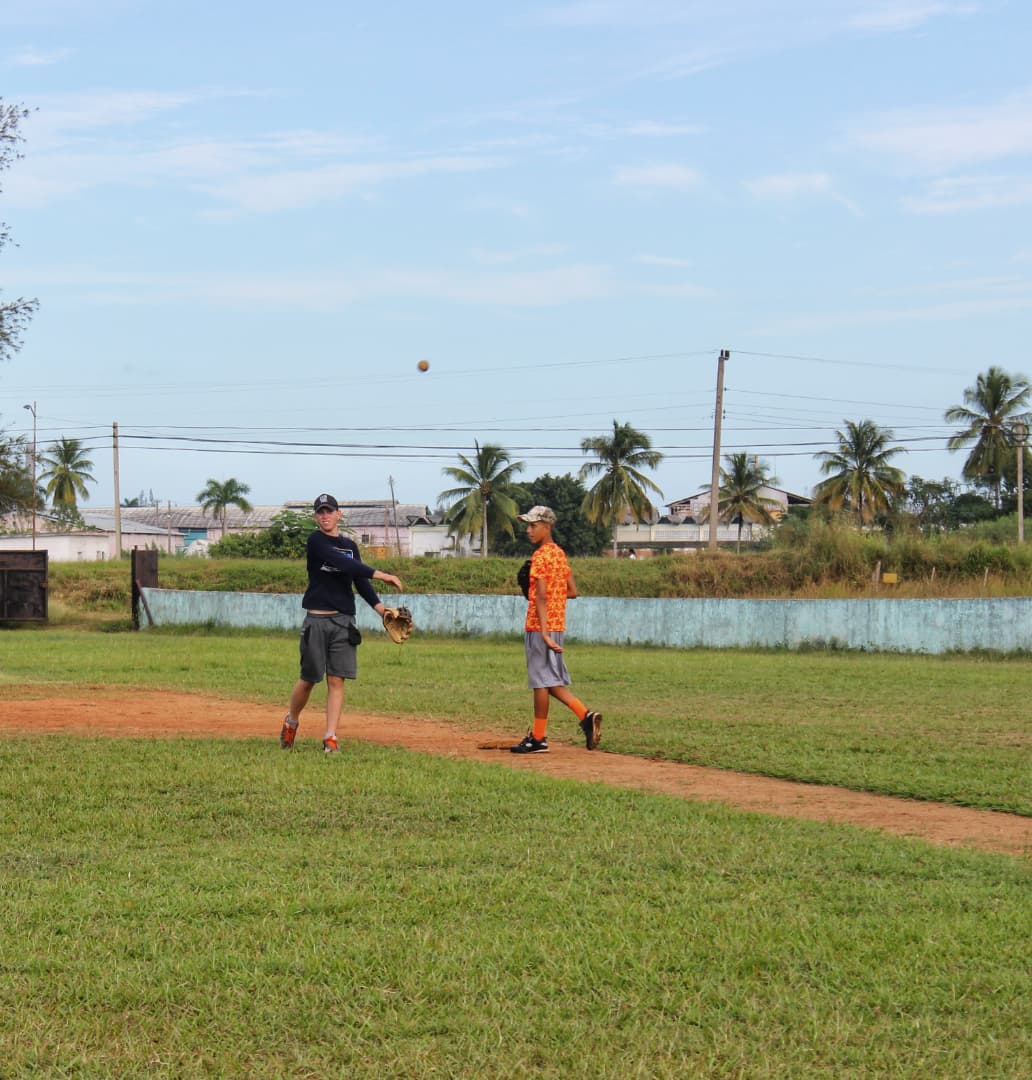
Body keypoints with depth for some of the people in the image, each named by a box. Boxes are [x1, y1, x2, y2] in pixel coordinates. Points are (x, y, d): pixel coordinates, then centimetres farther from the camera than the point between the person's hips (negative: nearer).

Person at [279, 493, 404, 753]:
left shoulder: (350, 546, 15)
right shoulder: (316, 541, -4)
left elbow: (361, 582, 13)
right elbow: (342, 564, -19)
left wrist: (382, 609, -1)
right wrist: (381, 575, -23)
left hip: (344, 621, 4)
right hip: (316, 620, -4)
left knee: (336, 680, -1)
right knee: (309, 679, 2)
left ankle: (330, 737, -1)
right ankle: (291, 722, 26)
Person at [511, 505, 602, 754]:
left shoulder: (540, 556, -13)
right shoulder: (560, 553, 13)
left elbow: (541, 597, -21)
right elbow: (572, 591, 17)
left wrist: (544, 633, -27)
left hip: (541, 626, -9)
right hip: (558, 625, 9)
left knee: (541, 681, -3)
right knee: (551, 680, 15)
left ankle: (538, 739, 3)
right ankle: (586, 715, 3)